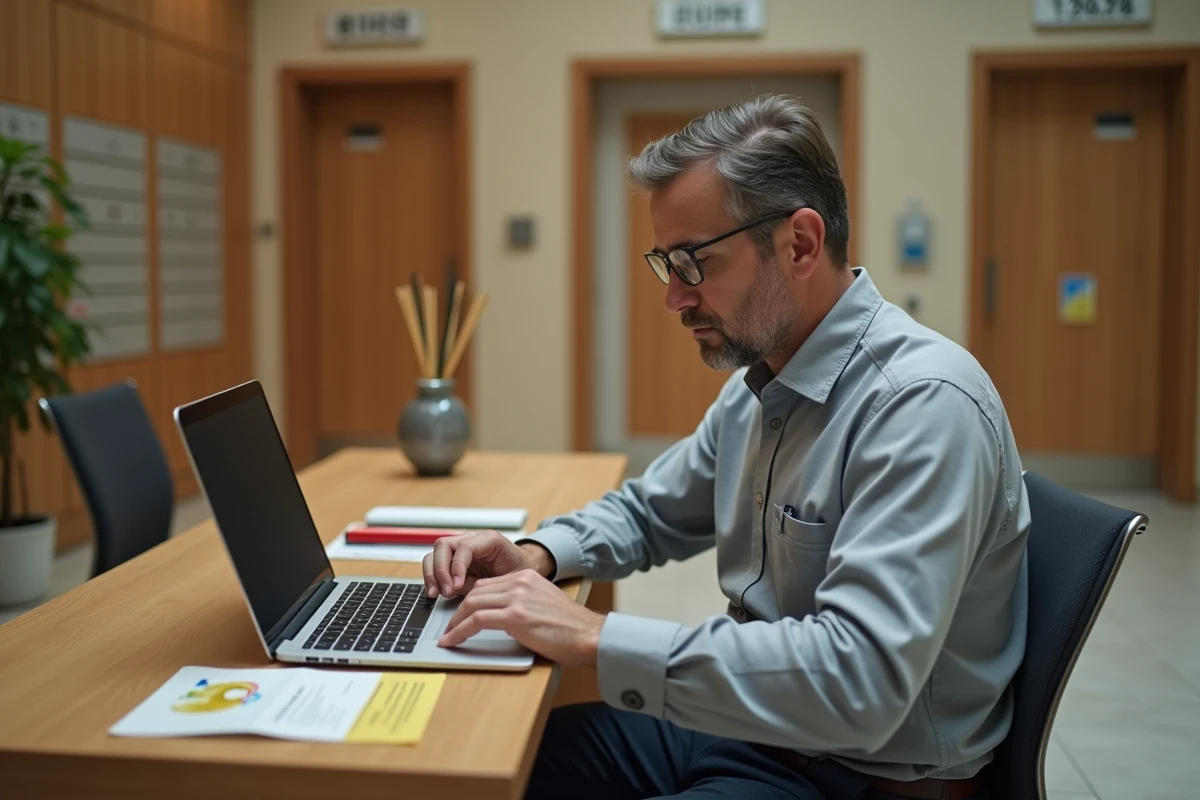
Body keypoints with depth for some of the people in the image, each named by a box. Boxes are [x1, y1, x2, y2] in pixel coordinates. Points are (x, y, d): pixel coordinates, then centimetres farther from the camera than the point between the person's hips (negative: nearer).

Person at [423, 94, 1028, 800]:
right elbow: (649, 512, 19)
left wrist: (598, 638, -29)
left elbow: (860, 675, -33)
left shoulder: (922, 403, -24)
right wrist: (539, 554, -1)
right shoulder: (758, 385, 4)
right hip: (751, 726, 8)